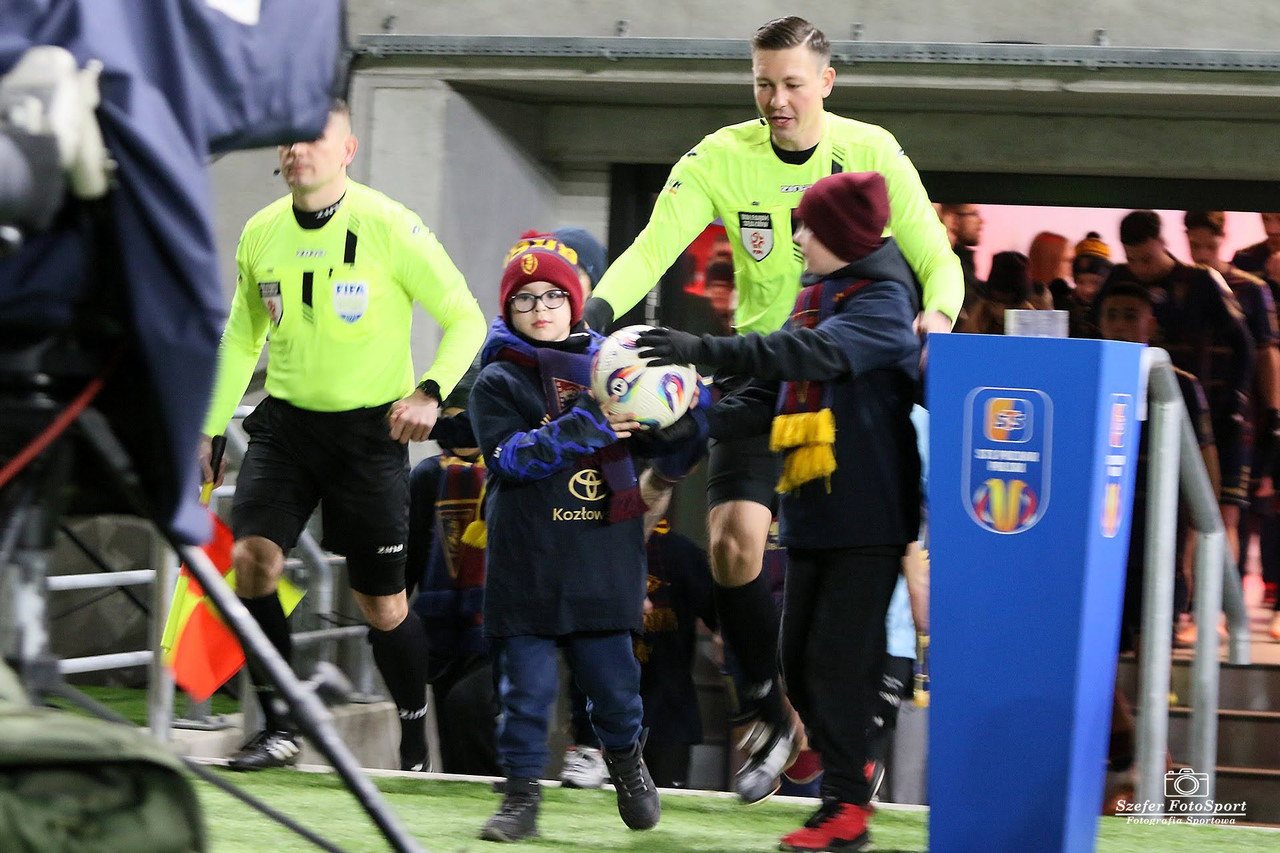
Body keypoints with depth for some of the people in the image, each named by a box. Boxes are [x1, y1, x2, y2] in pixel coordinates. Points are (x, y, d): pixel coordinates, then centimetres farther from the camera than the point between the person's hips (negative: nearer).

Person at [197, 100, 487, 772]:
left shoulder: (388, 226, -12)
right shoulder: (261, 232, 2)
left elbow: (466, 319, -7)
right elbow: (241, 338, 18)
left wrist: (430, 391, -21)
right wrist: (210, 427, 14)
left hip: (369, 431, -3)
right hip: (285, 423, 3)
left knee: (382, 603, 1)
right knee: (250, 557, -18)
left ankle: (416, 739, 21)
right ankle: (277, 728, -8)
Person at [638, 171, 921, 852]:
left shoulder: (882, 303, -10)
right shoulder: (814, 299, 15)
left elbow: (816, 354, -28)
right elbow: (776, 398, 14)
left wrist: (707, 350, -36)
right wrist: (706, 418, -5)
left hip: (866, 513, -8)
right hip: (812, 514, 8)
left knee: (838, 656, -7)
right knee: (797, 658, 9)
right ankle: (845, 764, 27)